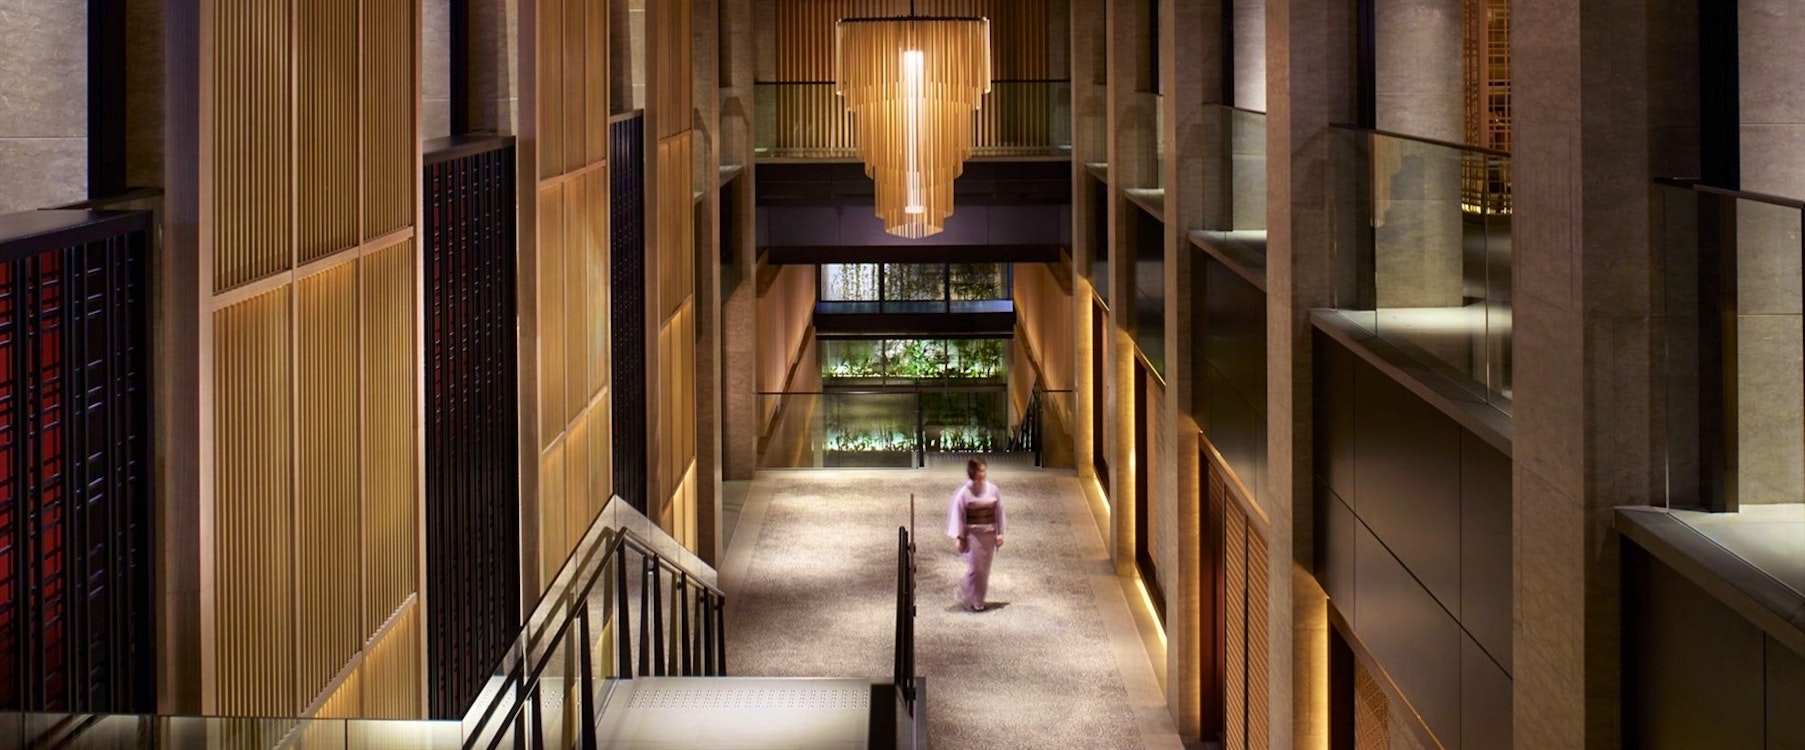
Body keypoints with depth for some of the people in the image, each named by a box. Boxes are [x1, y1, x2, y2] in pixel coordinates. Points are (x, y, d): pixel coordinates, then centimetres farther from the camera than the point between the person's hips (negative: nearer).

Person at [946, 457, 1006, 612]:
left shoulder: (992, 489, 0)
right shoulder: (964, 492, -10)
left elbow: (999, 512, 6)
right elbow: (958, 515, -7)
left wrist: (1000, 532, 4)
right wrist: (959, 538, -8)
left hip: (988, 534, 4)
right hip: (972, 534, -4)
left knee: (984, 569, 8)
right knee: (975, 568, -5)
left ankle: (978, 600, 23)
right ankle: (971, 600, 12)